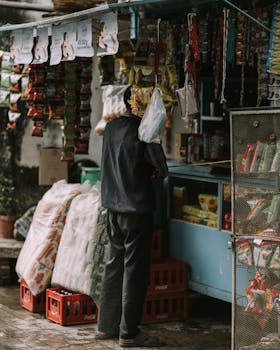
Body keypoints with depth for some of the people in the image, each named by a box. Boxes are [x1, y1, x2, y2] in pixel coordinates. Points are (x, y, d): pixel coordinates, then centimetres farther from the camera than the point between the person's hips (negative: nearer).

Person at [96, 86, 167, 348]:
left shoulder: (111, 127, 7)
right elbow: (162, 169, -10)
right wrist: (153, 173, 8)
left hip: (113, 206, 7)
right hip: (137, 206, -7)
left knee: (115, 264, 14)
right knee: (135, 268, -1)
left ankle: (106, 326, 21)